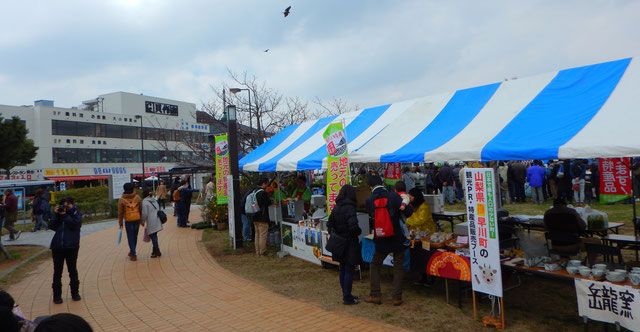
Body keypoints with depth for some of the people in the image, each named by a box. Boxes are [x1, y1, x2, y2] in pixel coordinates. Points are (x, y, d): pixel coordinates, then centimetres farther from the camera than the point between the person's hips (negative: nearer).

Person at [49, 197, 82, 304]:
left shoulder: (76, 214, 6)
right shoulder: (58, 214, 14)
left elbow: (75, 224, -12)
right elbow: (52, 227, 3)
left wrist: (65, 215, -11)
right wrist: (57, 215, -4)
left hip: (71, 246, -3)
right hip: (57, 246, 3)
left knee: (72, 270, 5)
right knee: (57, 271, 6)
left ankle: (75, 293, 17)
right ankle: (57, 295, 15)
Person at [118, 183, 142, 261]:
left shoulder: (121, 200, -7)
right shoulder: (137, 197, -2)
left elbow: (120, 213, -4)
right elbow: (141, 209, 1)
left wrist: (120, 223, 5)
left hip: (128, 221, -2)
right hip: (137, 219, 2)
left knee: (130, 238, 5)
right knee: (135, 236, 18)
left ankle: (133, 255, 4)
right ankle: (132, 251, 32)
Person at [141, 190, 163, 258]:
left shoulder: (144, 202, -11)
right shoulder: (154, 200, 13)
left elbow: (144, 214, -14)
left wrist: (142, 221, 1)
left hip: (151, 222, -8)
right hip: (157, 221, 8)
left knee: (152, 236, -1)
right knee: (154, 235, 17)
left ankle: (157, 251, 0)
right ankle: (155, 250, 24)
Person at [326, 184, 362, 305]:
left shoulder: (336, 207, 5)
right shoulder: (349, 208, -18)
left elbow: (329, 224, 8)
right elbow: (353, 226, -27)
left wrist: (335, 234, 9)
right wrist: (358, 232, -8)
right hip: (349, 243, -7)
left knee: (343, 269, 16)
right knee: (349, 270, 1)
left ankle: (346, 294, 28)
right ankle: (347, 297, 6)